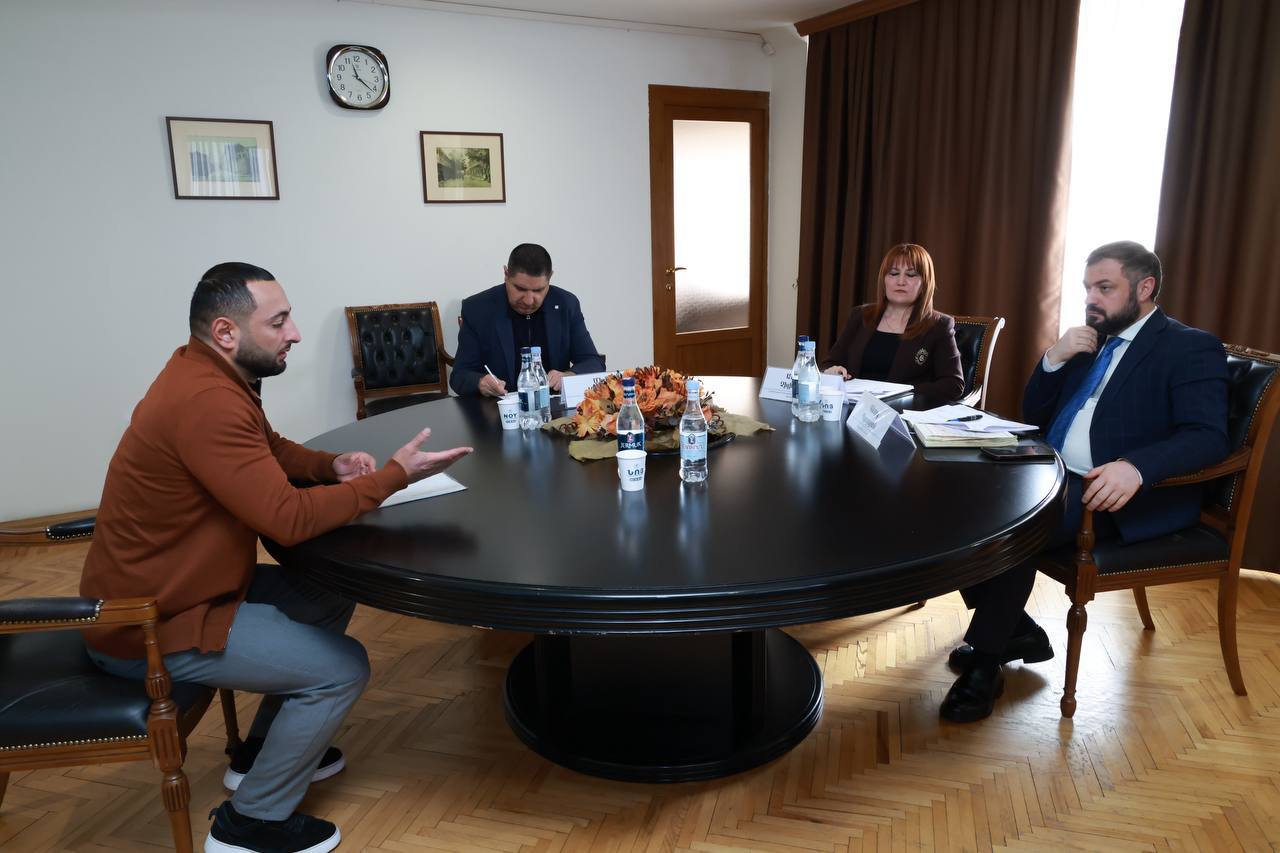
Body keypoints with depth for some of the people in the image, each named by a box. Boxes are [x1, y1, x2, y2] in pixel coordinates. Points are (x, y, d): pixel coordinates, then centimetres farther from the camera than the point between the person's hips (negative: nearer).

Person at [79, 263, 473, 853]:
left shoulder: (209, 375, 2)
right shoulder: (206, 401, -30)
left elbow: (272, 449, 16)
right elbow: (289, 519, -31)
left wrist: (333, 466, -3)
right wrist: (394, 475, -23)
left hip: (165, 587, 10)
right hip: (149, 628, -10)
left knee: (331, 600, 15)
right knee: (342, 667, -10)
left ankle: (261, 753, 29)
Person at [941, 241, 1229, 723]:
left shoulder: (1191, 349, -3)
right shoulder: (1090, 344, 18)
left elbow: (1207, 436, -17)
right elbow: (1033, 418, 18)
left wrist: (1135, 467, -37)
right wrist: (1054, 359, 0)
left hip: (1128, 495, -7)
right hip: (1053, 479, 8)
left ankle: (984, 659, -14)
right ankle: (1015, 629, 0)